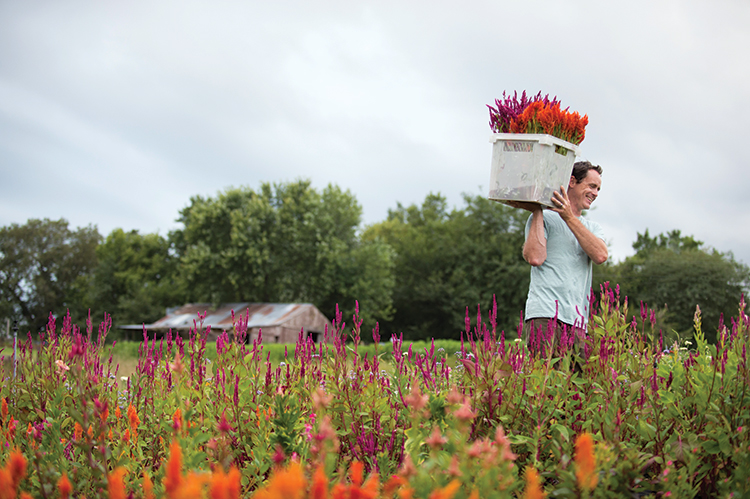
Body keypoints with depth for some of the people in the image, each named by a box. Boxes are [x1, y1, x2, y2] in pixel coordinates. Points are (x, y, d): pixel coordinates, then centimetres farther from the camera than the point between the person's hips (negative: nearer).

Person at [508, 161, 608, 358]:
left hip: (577, 321, 6)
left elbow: (600, 256, 0)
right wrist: (537, 211, -5)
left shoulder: (593, 228, 23)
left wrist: (570, 218, -5)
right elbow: (535, 258, -11)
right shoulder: (545, 218, 7)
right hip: (546, 316, -6)